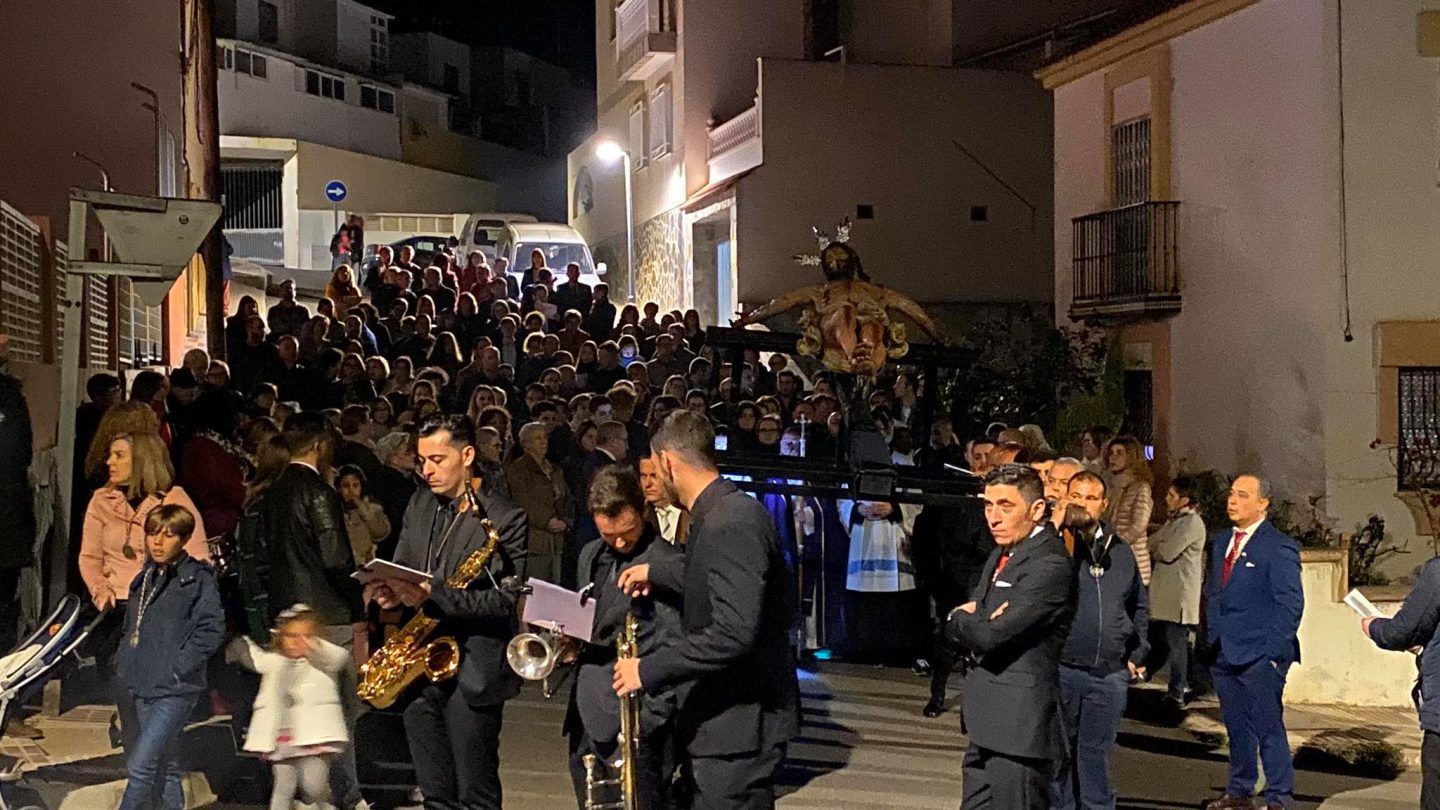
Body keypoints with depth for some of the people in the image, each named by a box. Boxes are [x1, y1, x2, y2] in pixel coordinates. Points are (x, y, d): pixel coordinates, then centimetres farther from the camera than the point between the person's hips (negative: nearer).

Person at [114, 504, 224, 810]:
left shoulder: (198, 579, -8)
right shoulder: (145, 578, 14)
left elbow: (212, 630, -15)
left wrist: (178, 667, -16)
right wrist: (123, 661, 12)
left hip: (173, 691, -7)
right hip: (137, 687, 7)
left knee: (140, 766, -14)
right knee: (162, 767, 14)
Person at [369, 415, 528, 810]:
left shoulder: (504, 519, -9)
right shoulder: (420, 504, 12)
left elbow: (505, 598, -16)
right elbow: (402, 567, 18)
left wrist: (432, 595, -26)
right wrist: (387, 590, -7)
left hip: (472, 672, -6)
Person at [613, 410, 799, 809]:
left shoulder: (731, 524, -23)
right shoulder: (724, 512, 9)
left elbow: (734, 633, -30)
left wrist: (649, 669, -24)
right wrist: (657, 572, 34)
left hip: (741, 722, -10)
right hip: (730, 715, 10)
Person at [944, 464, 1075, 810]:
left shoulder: (1050, 566, -17)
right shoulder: (1002, 554, 15)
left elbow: (989, 636, -22)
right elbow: (959, 627, 14)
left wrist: (960, 619, -1)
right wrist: (972, 620, -9)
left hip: (1019, 729, -9)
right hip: (986, 728, 9)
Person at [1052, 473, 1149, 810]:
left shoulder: (1120, 550, 12)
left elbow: (1139, 606, 22)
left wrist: (1138, 653, 14)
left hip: (1111, 674, 3)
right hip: (1061, 668, -3)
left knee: (1096, 753, 11)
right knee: (1059, 754, 6)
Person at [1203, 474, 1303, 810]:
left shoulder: (1279, 546, -9)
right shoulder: (1220, 541, 13)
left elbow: (1290, 603, -11)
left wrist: (1275, 651, -15)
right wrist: (1210, 638, 11)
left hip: (1259, 656, -7)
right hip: (1223, 653, 7)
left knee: (1268, 728, -3)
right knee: (1236, 728, 14)